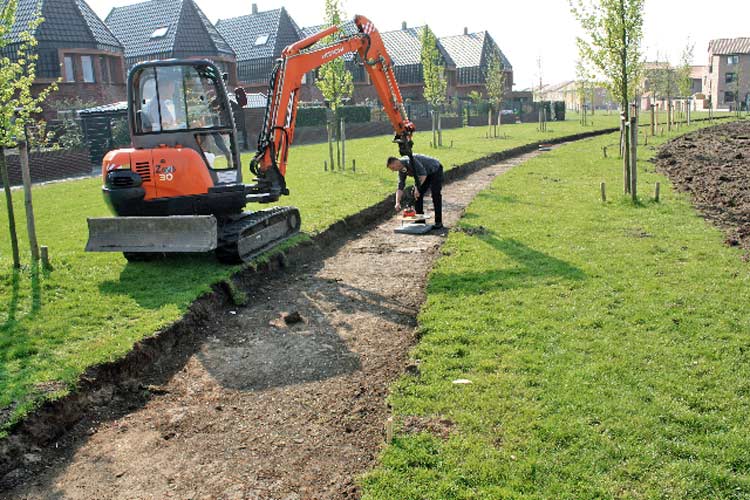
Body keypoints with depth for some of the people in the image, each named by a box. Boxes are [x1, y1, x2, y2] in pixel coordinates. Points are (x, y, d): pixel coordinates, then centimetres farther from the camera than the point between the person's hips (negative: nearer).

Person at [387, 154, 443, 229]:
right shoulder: (401, 171, -5)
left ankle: (438, 222, -12)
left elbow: (423, 174, -36)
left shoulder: (410, 161, -33)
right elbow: (400, 187, -4)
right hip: (425, 174, 9)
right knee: (417, 195, 2)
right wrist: (397, 202, -13)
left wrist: (417, 188, -39)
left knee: (435, 195, -15)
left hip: (435, 170, -9)